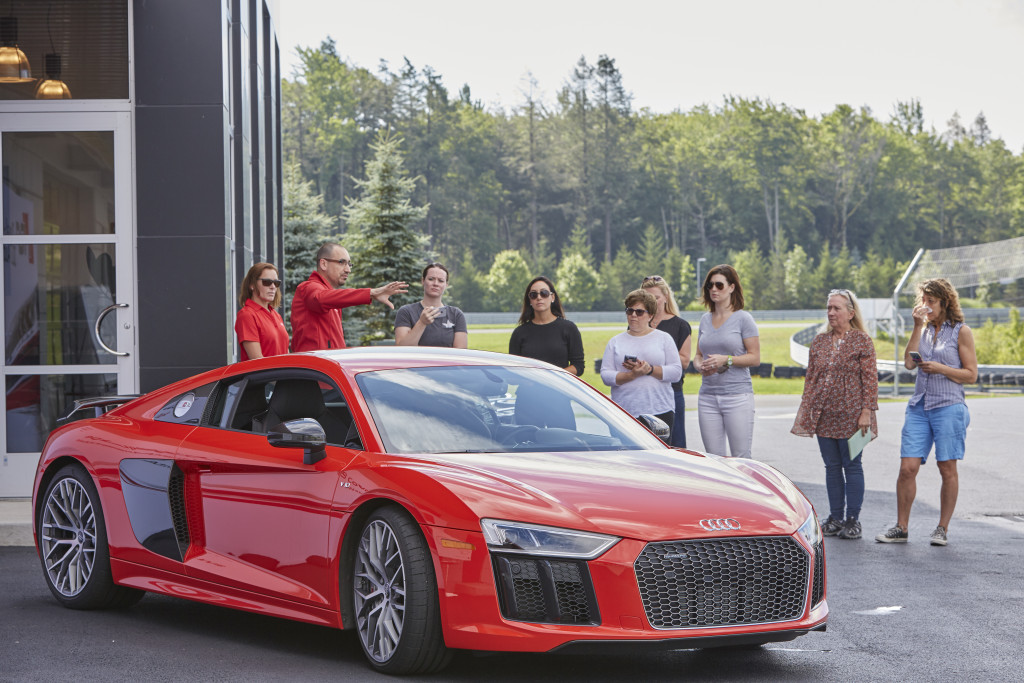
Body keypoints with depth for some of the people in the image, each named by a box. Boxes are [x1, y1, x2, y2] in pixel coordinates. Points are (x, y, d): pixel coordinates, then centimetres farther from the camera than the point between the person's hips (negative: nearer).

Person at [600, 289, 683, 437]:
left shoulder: (664, 338, 12)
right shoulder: (616, 342, 15)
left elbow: (677, 372, 3)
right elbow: (605, 375, 4)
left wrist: (650, 369, -11)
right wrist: (632, 375, -12)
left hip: (659, 412, -1)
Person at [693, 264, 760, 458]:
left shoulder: (743, 318, -2)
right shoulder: (705, 319, 14)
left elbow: (755, 358, -4)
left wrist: (726, 360, -17)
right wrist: (700, 365, -3)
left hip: (738, 395, -5)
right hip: (708, 396, 5)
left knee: (741, 458, -6)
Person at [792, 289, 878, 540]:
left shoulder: (862, 341, -3)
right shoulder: (819, 342, 12)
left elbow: (870, 379, -6)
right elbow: (810, 377, 15)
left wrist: (867, 411, -13)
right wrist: (806, 408, 9)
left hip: (851, 415, -5)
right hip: (824, 415, 5)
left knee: (852, 466, 0)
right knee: (832, 466, 8)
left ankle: (852, 520, 5)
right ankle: (835, 518, 15)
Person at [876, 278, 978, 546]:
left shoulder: (961, 331, 0)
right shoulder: (924, 330, 15)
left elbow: (971, 374, -3)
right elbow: (909, 362, 0)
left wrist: (940, 368, -14)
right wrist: (918, 326, -2)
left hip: (948, 406, -4)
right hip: (919, 406, 4)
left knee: (947, 469, 1)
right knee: (907, 467, -3)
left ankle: (942, 528, 11)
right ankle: (901, 528, 4)